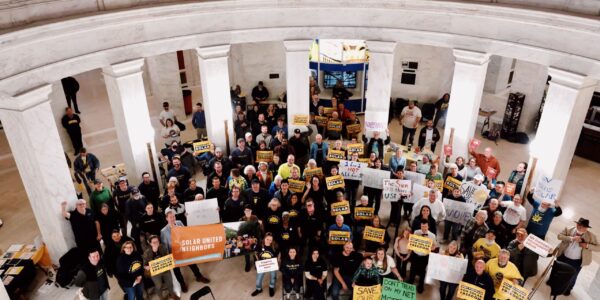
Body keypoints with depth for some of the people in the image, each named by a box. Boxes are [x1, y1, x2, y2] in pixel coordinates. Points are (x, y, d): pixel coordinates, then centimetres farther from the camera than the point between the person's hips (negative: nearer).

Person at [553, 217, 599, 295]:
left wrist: (587, 245, -27)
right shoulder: (569, 229, -11)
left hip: (577, 262, -1)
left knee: (572, 277, 17)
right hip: (563, 257, 1)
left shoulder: (591, 236, -12)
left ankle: (568, 289, 44)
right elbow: (560, 235, -16)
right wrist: (572, 238, -29)